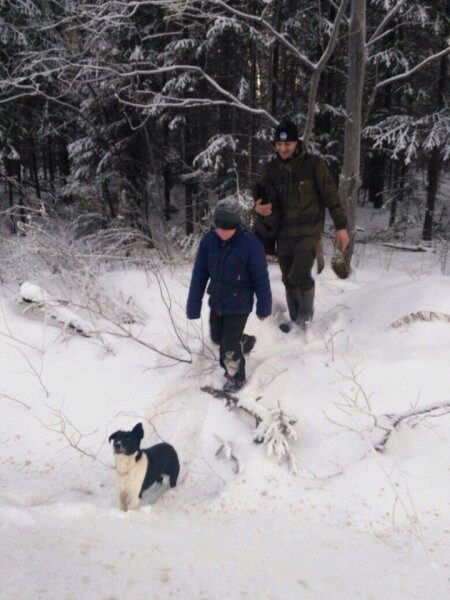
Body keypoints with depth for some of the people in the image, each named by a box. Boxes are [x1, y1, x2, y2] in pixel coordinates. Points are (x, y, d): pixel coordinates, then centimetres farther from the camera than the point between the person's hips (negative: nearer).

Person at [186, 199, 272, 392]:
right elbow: (199, 275, -6)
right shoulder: (208, 240, -13)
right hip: (216, 302, 5)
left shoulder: (250, 244, -24)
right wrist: (193, 306, -3)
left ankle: (236, 376, 29)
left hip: (239, 305, -5)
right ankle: (244, 342, 54)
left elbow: (261, 279, -14)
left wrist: (263, 307, -6)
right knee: (217, 337, 24)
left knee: (229, 346, -1)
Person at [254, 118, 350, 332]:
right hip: (283, 233, 4)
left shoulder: (314, 164, -8)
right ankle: (296, 320, 32)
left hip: (309, 232, -4)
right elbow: (263, 195, 6)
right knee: (288, 280, 12)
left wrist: (341, 227, -5)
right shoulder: (271, 168, 2)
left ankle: (307, 311, 10)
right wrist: (259, 206, -19)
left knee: (299, 276, -18)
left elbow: (331, 196, -4)